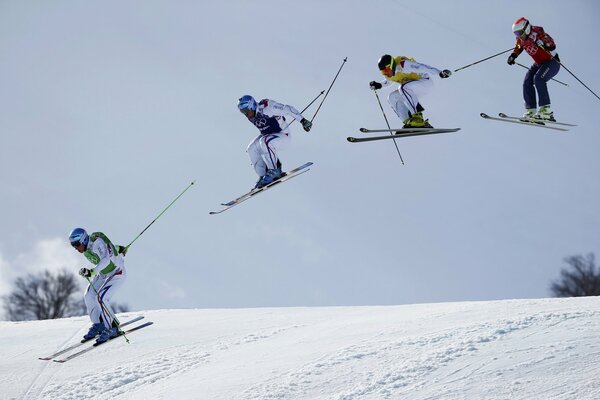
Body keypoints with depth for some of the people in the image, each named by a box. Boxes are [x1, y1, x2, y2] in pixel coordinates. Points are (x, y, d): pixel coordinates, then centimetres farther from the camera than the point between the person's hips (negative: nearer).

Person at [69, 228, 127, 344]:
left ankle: (112, 328, -12)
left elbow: (106, 260, -43)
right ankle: (98, 325, 12)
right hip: (103, 274, 9)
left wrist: (92, 272, -53)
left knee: (100, 298, -22)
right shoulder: (86, 248, -3)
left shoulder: (96, 243, -29)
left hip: (117, 273, -9)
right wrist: (118, 248, 30)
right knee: (88, 297, -1)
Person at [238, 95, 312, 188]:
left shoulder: (266, 108, -26)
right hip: (268, 136, 8)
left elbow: (288, 109, -22)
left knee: (264, 142, -33)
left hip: (283, 136, -8)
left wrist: (303, 121, -23)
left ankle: (274, 172, -26)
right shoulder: (251, 117, -1)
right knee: (252, 149, -9)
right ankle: (263, 176, -5)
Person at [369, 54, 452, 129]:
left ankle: (418, 117, -36)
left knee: (403, 88, -32)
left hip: (426, 82, -9)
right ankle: (409, 122, -10)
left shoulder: (403, 66, -26)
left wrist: (440, 73, -35)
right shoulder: (388, 75, -2)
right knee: (392, 97, -3)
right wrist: (379, 85, 7)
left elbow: (422, 67, -29)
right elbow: (389, 81, 23)